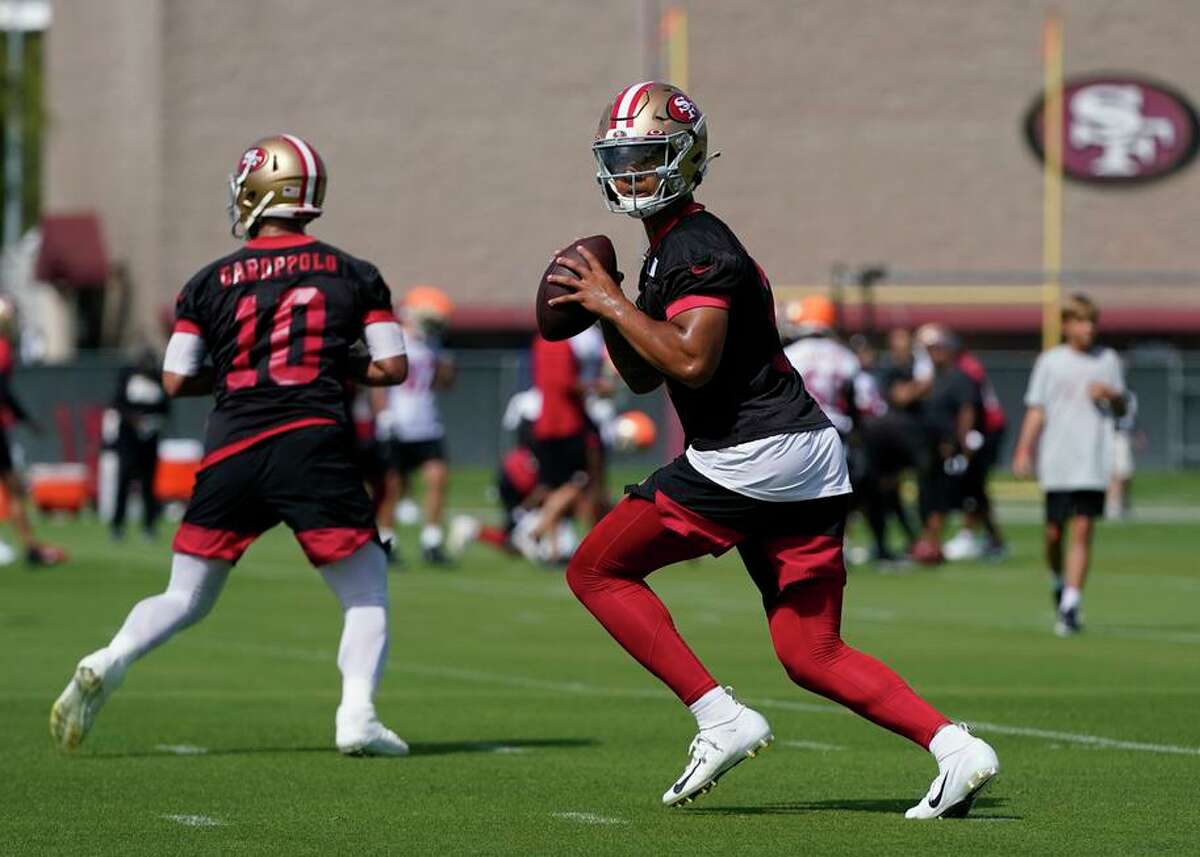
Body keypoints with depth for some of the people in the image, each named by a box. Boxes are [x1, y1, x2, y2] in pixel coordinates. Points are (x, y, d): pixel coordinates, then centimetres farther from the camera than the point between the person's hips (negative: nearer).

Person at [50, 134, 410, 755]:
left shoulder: (211, 282, 9)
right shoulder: (353, 275, 8)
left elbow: (176, 380, 9)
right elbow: (392, 368, 6)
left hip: (232, 451, 2)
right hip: (314, 446, -2)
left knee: (186, 599, 14)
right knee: (367, 597, 8)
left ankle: (107, 665, -10)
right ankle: (357, 716, -12)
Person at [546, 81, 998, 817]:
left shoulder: (696, 249, -10)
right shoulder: (668, 248, 21)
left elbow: (691, 362, -23)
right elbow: (644, 376, 26)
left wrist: (617, 305, -13)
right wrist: (602, 311, 11)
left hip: (748, 457, -10)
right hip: (811, 458, 10)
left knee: (596, 570, 2)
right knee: (813, 654, 9)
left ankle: (721, 719, -6)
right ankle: (955, 747, -6)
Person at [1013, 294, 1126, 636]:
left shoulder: (1108, 360, 10)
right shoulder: (1050, 361, 6)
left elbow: (1121, 409, 17)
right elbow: (1036, 411, 5)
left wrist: (1111, 394, -6)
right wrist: (1024, 451, -4)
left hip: (1093, 463, 0)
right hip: (1057, 463, 0)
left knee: (1082, 531, -7)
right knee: (1054, 532, 2)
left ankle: (1070, 606, -9)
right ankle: (1058, 582, 31)